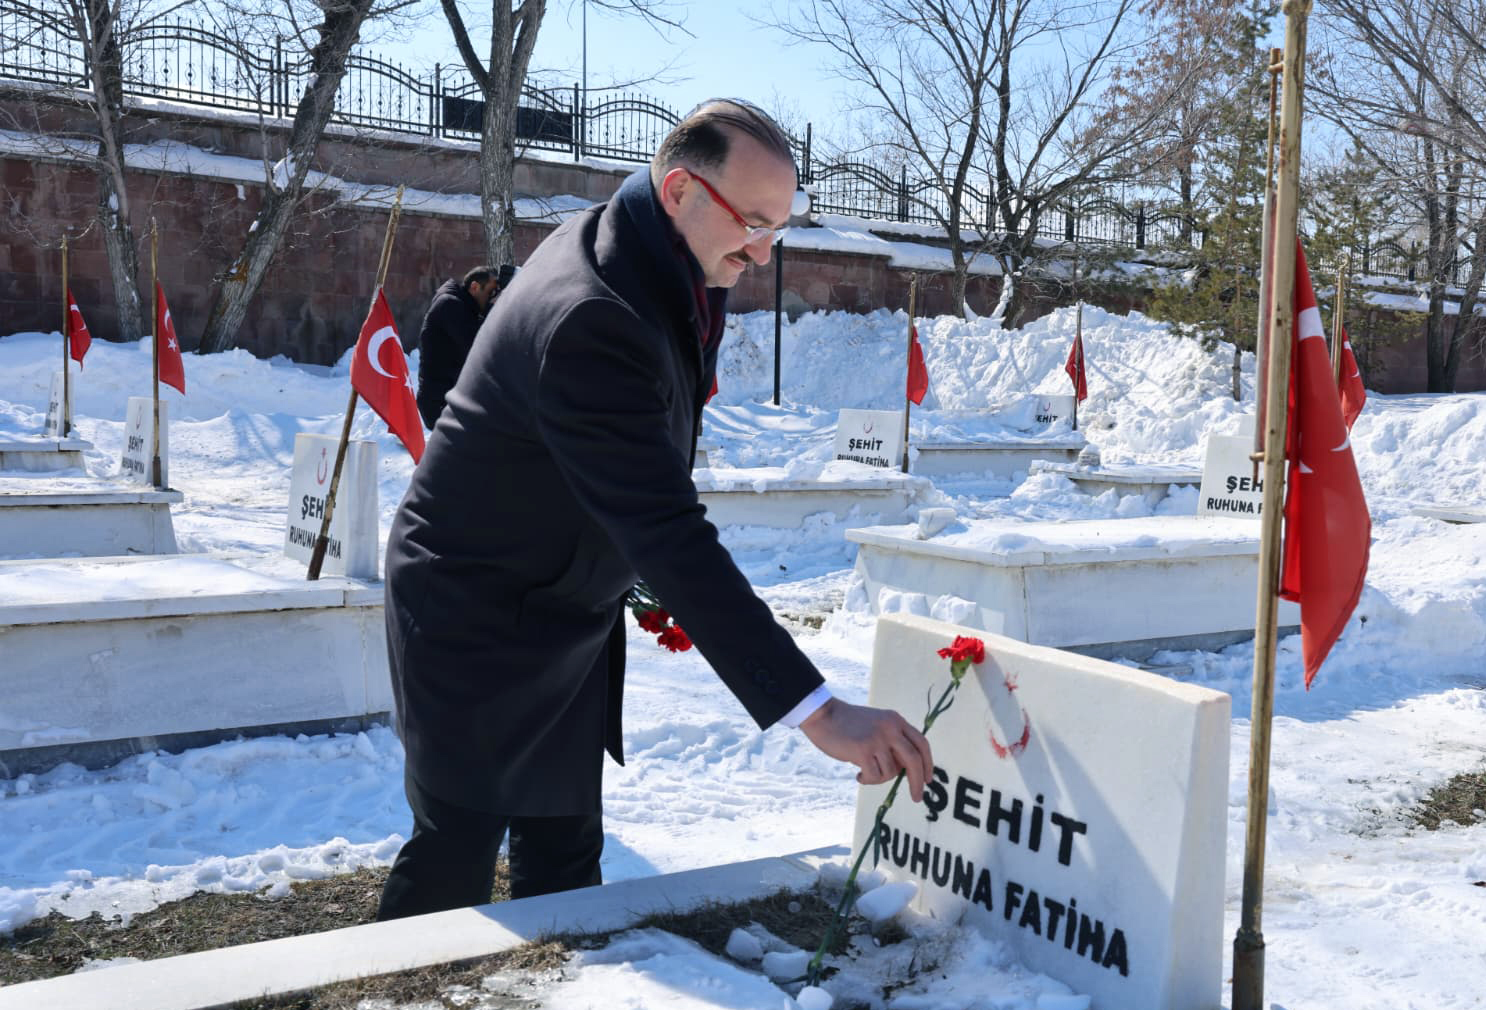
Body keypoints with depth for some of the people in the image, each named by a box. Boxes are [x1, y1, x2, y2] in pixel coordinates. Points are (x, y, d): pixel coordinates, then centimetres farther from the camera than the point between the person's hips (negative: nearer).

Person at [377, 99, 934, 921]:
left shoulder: (635, 246, -1)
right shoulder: (591, 321, -33)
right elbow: (669, 538, -38)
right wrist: (819, 713, -39)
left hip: (568, 615, 9)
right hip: (477, 616, -9)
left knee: (565, 851, 15)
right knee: (457, 856, 3)